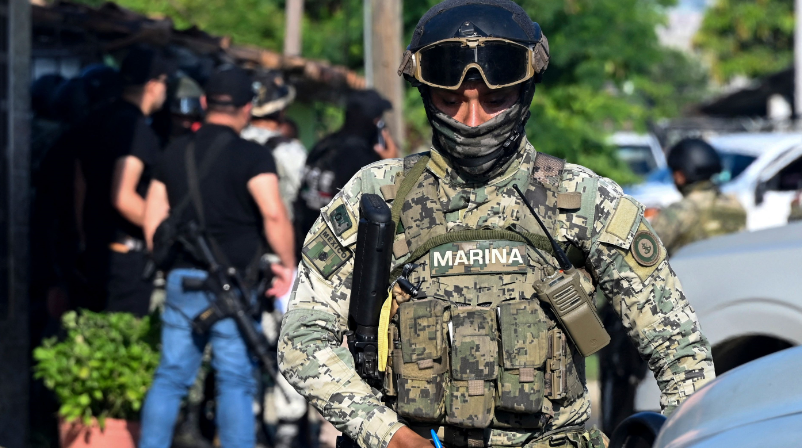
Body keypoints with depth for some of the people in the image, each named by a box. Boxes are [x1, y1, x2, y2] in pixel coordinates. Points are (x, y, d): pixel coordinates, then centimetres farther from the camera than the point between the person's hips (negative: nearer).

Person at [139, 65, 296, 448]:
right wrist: (288, 265, -7)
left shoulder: (175, 152, 10)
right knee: (236, 380, -1)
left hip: (181, 280, 5)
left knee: (171, 375, 10)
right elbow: (273, 215, -19)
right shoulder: (251, 156, -7)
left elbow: (152, 217, 12)